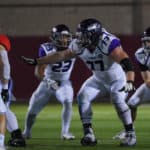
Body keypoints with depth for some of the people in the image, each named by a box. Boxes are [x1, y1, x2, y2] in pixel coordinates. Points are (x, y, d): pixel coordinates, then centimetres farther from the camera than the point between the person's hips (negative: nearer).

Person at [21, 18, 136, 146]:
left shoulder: (108, 43, -35)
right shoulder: (79, 46, -15)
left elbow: (126, 62, -46)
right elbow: (60, 56, -1)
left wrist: (130, 82, -62)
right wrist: (36, 61, 0)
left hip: (118, 79, -6)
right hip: (99, 79, 6)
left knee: (118, 100, -29)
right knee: (83, 97, -13)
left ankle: (131, 134, -12)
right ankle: (89, 134, -8)